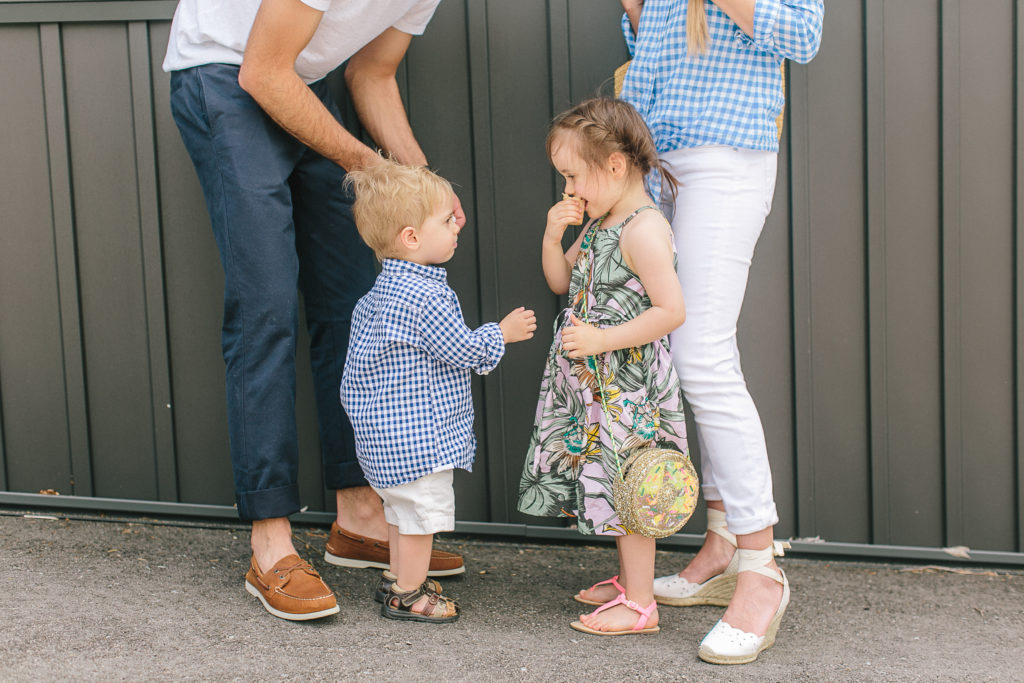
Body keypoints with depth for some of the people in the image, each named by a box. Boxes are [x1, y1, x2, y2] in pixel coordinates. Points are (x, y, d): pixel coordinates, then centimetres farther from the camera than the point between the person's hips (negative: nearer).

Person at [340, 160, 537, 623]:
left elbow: (363, 318, 23)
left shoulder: (387, 286, 7)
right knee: (424, 506, 1)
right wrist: (502, 333, -3)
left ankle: (398, 576, 37)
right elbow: (461, 350, -20)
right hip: (415, 431, -11)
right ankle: (408, 597, 12)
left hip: (386, 424, 11)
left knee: (402, 505, 23)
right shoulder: (424, 296, -25)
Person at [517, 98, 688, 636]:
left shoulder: (644, 231, -20)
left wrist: (602, 339, -24)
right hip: (596, 384, 9)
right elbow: (561, 283, 19)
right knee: (611, 485, 17)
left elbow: (672, 310, -24)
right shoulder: (599, 224, 10)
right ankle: (628, 582, 31)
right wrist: (553, 237, 0)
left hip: (628, 385, -9)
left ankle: (639, 605, 4)